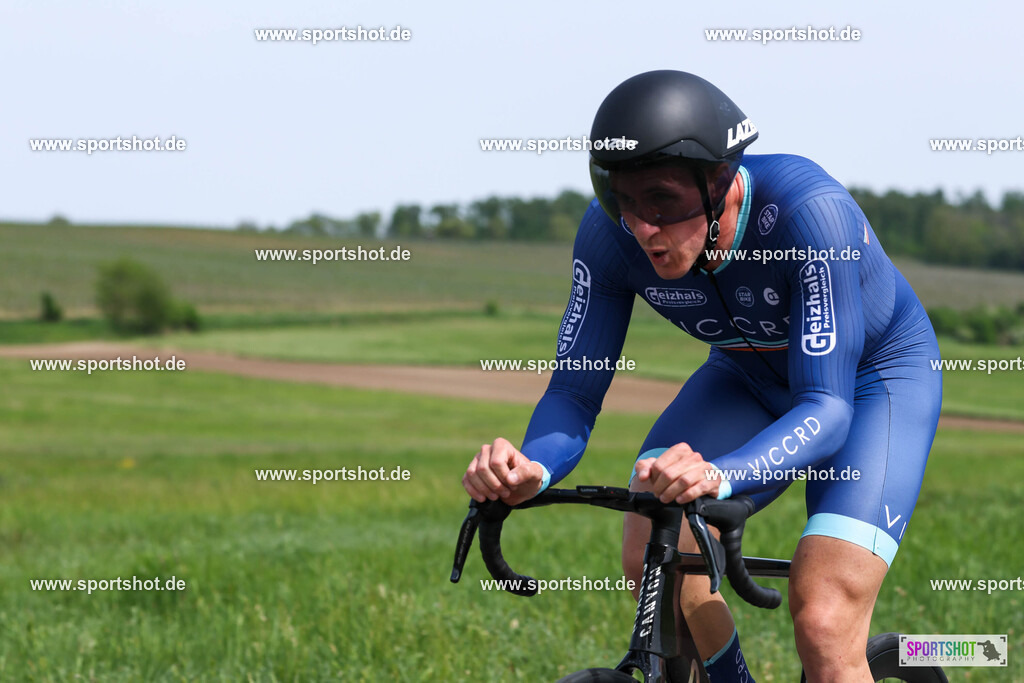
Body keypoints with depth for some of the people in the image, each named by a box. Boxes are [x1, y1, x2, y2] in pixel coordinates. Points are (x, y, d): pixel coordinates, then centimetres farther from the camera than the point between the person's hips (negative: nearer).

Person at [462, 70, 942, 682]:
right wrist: (532, 468, -44)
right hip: (751, 378, 4)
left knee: (824, 628, -21)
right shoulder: (610, 234, -25)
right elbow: (574, 390, -20)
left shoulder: (809, 211, -37)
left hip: (875, 375, -4)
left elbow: (826, 407, -40)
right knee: (653, 556, -21)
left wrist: (719, 476, -59)